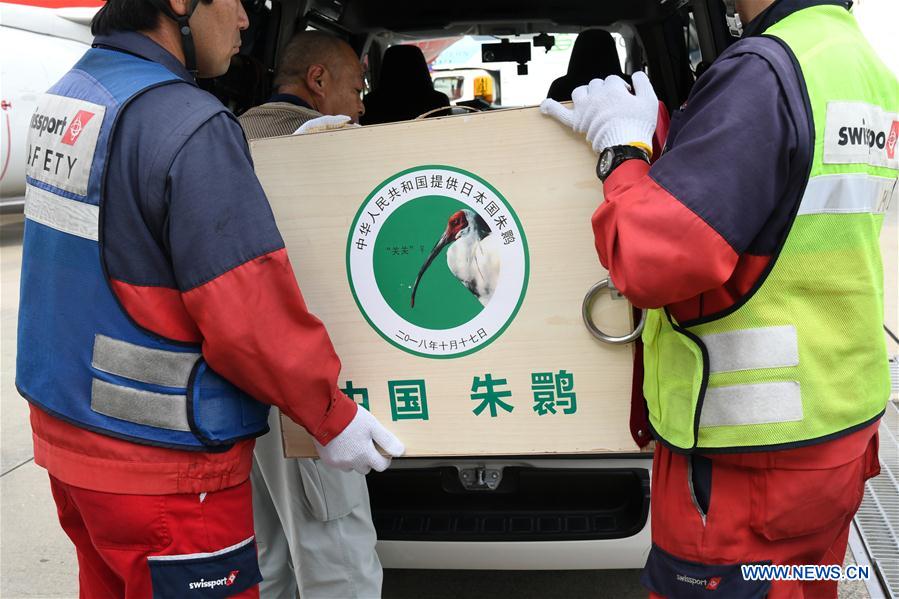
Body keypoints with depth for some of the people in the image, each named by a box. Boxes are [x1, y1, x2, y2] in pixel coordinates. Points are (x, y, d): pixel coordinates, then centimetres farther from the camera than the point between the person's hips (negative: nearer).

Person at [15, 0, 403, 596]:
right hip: (158, 464, -8)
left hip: (67, 430, 9)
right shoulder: (190, 127, -23)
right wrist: (333, 416, -11)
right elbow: (248, 316, -25)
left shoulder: (65, 96, 4)